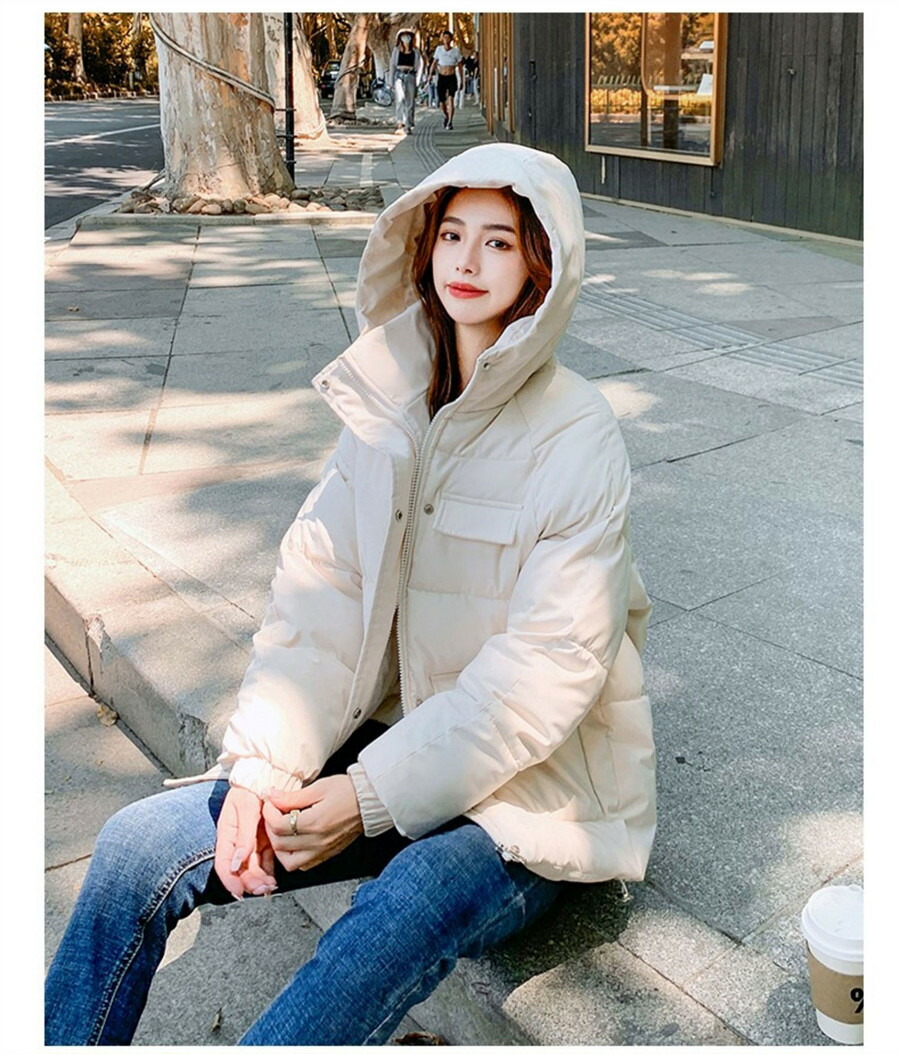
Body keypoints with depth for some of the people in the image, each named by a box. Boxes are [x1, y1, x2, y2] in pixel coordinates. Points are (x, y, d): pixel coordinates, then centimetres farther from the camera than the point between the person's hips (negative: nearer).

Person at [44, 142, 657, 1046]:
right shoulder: (390, 402, 3)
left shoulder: (576, 438, -14)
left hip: (531, 783, -4)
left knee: (400, 919, -35)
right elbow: (321, 587, -1)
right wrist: (265, 758, -15)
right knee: (139, 846, -10)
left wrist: (371, 796, -20)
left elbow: (550, 664, -18)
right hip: (397, 734, 5)